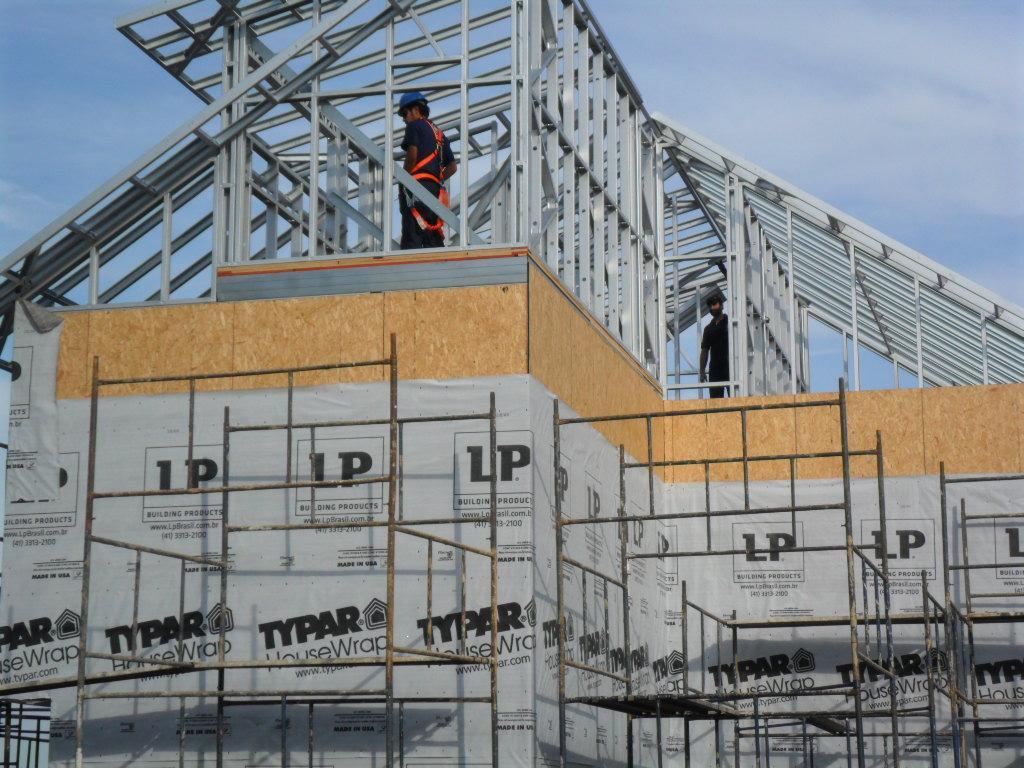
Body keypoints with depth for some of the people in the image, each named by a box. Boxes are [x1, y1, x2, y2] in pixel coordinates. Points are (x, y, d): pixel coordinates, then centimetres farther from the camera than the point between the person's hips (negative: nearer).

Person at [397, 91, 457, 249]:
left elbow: (412, 153, -15)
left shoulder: (415, 126, 2)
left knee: (412, 236, -13)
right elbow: (453, 167, 20)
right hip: (435, 187, 7)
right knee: (434, 238, 6)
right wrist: (437, 180, 16)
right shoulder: (439, 134, 25)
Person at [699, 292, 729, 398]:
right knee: (715, 398, -1)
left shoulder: (729, 322, 5)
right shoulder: (708, 328, 17)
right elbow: (704, 350, 16)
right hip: (715, 369, 4)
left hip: (729, 366, -4)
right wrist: (702, 371, 7)